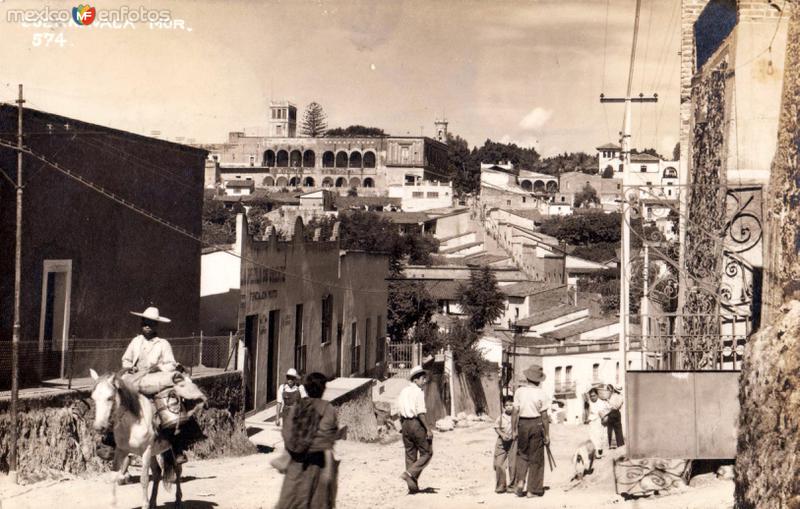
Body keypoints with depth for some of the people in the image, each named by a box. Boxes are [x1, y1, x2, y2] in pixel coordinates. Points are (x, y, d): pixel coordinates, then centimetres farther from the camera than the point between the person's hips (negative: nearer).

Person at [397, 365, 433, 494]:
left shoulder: (403, 391, 12)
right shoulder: (418, 392, -11)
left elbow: (399, 411, 14)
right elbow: (420, 412, -18)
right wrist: (428, 429, -16)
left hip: (405, 424, 8)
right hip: (416, 423, -8)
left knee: (410, 455, 11)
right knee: (426, 453, 3)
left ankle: (413, 486, 12)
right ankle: (409, 473, -12)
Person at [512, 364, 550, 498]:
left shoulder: (519, 391, -2)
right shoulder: (541, 394, -7)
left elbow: (516, 412, -2)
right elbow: (544, 416, -6)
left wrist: (515, 429, 7)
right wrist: (547, 434, 0)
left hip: (523, 423, 2)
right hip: (536, 424, -2)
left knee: (522, 454, 19)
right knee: (536, 457, 7)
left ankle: (520, 481, 1)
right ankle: (532, 490, 11)